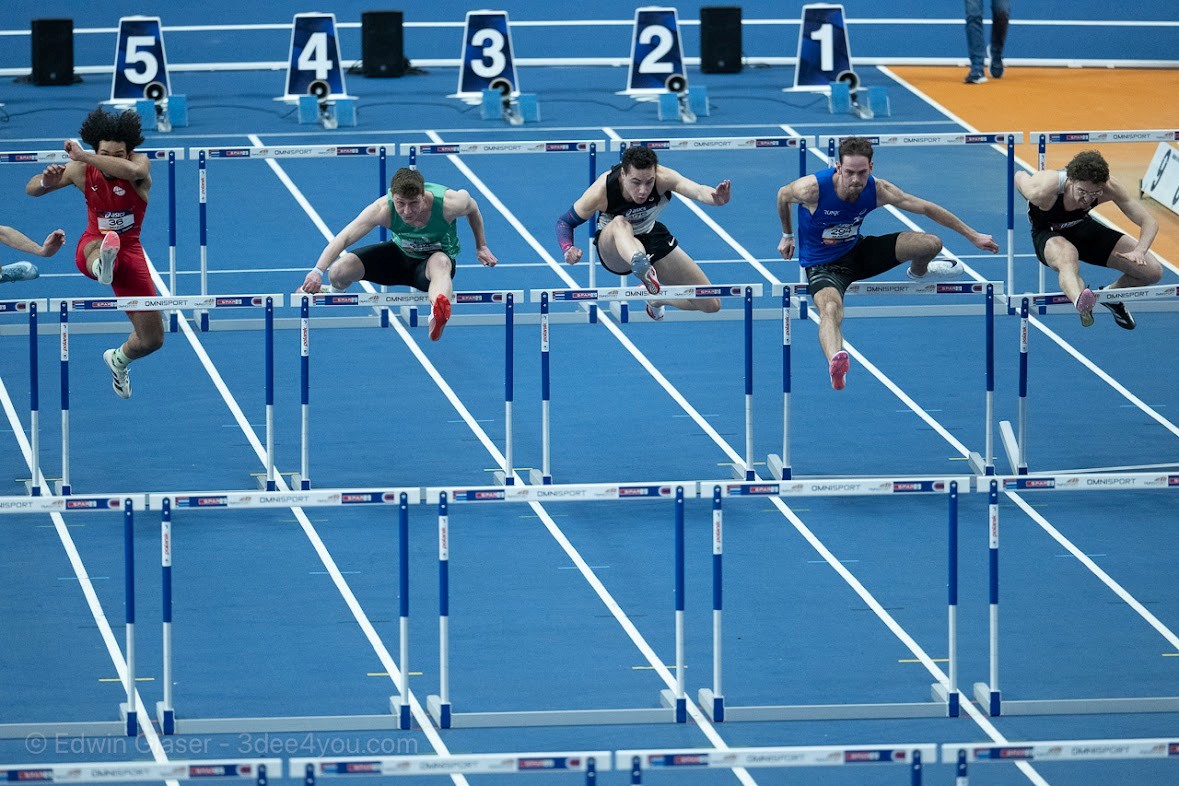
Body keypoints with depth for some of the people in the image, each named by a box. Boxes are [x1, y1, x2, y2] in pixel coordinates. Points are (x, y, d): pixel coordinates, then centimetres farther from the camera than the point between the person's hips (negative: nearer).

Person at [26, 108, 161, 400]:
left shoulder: (140, 162, -16)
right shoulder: (82, 171, -12)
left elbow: (133, 170, -45)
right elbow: (31, 189, -3)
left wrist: (84, 156, -45)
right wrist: (46, 181, -28)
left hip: (130, 250, 2)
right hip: (92, 247, -2)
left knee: (152, 340, 8)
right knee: (97, 246, -46)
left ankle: (119, 359, 43)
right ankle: (103, 266, -85)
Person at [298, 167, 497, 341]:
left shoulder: (448, 204, -32)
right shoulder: (383, 209, -32)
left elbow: (471, 206, -6)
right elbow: (343, 238, -37)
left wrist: (481, 246, 5)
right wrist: (318, 271, -50)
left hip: (435, 257, -2)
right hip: (400, 254, 2)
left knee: (441, 263, -42)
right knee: (339, 272, -17)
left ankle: (437, 313, -72)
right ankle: (334, 291, 22)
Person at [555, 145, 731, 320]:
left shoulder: (662, 178, -29)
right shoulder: (601, 192, -29)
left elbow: (696, 190, -49)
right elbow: (565, 222, -15)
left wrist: (715, 197, -72)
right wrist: (568, 249, -36)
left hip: (652, 236, 3)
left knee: (711, 304, -4)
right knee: (620, 224, -43)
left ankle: (655, 298, 22)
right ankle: (642, 267, -73)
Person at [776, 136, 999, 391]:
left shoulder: (877, 190, -18)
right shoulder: (813, 188, -27)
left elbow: (927, 208, -8)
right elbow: (783, 195, -3)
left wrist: (973, 236, -4)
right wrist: (787, 236, 12)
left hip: (857, 252, 5)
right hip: (822, 264, -5)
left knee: (931, 244, -5)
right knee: (830, 308, -41)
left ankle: (918, 272, 34)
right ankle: (835, 362, -72)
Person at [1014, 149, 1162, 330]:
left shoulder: (1109, 189, -29)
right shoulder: (1042, 191, -37)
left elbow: (1149, 221, -25)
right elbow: (1019, 176, -13)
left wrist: (1139, 251, -44)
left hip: (1082, 227, 4)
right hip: (1048, 233, -4)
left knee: (1153, 271, -4)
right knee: (1067, 255, -44)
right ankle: (1080, 302, -72)